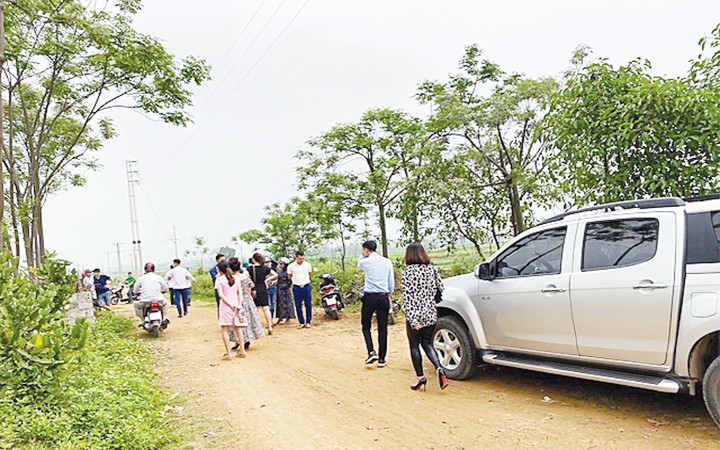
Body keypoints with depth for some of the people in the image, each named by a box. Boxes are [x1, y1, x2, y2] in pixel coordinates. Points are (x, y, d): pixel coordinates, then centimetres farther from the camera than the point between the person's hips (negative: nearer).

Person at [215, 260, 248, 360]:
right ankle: (242, 350, 14)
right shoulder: (235, 278, 7)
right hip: (236, 305, 5)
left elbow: (221, 295, -14)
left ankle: (228, 353, 1)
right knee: (238, 328, 14)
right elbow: (240, 293, 2)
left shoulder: (219, 279, -7)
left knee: (225, 330, 3)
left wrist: (230, 305, -14)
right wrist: (239, 305, -1)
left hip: (225, 306, -4)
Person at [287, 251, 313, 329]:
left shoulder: (308, 265, 1)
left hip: (307, 287, 0)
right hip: (297, 288, 0)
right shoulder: (291, 266, -2)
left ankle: (308, 322, 13)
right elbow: (289, 277, 13)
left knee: (308, 305, 2)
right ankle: (302, 322, 12)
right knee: (298, 306, 2)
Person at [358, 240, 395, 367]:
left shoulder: (365, 262, -6)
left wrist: (364, 255, 23)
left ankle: (371, 352, -5)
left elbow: (359, 263, 20)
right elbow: (391, 282, 10)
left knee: (366, 326, 12)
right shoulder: (387, 262, 4)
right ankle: (382, 359, 10)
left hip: (369, 297, -3)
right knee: (382, 329, 7)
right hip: (383, 297, 3)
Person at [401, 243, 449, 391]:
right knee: (427, 343, 17)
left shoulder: (407, 273, -10)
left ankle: (421, 378, 13)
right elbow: (441, 289, 7)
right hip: (431, 314, 4)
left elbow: (407, 298, -16)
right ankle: (439, 369, -3)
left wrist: (412, 320, -17)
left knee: (414, 346, 11)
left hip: (415, 317, -4)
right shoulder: (432, 269, 3)